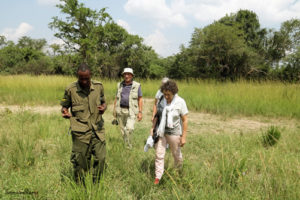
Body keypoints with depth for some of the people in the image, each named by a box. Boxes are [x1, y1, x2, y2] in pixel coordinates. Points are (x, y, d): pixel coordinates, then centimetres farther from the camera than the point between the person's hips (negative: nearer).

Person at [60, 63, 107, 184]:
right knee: (80, 161, 5)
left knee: (101, 158, 2)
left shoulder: (98, 86, 4)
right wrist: (64, 112, -17)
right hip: (80, 132, -2)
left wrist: (103, 108, -8)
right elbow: (64, 106, 6)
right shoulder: (71, 89, -4)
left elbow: (103, 102, 16)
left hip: (97, 129, 3)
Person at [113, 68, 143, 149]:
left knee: (129, 128, -19)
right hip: (120, 110, 4)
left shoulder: (137, 86, -3)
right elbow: (116, 98, 12)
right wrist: (114, 109, 8)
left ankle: (127, 143, 5)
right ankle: (128, 145, 26)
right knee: (123, 129, 9)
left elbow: (140, 99, -2)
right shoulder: (120, 85, 7)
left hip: (131, 111, -3)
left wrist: (140, 112, -8)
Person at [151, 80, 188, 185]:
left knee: (176, 154, 14)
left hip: (174, 132, -3)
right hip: (160, 131, 3)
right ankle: (157, 177, 14)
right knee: (159, 154, 3)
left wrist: (183, 137, -13)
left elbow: (185, 120, -12)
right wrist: (153, 127, 10)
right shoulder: (161, 100, -4)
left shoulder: (180, 102, -14)